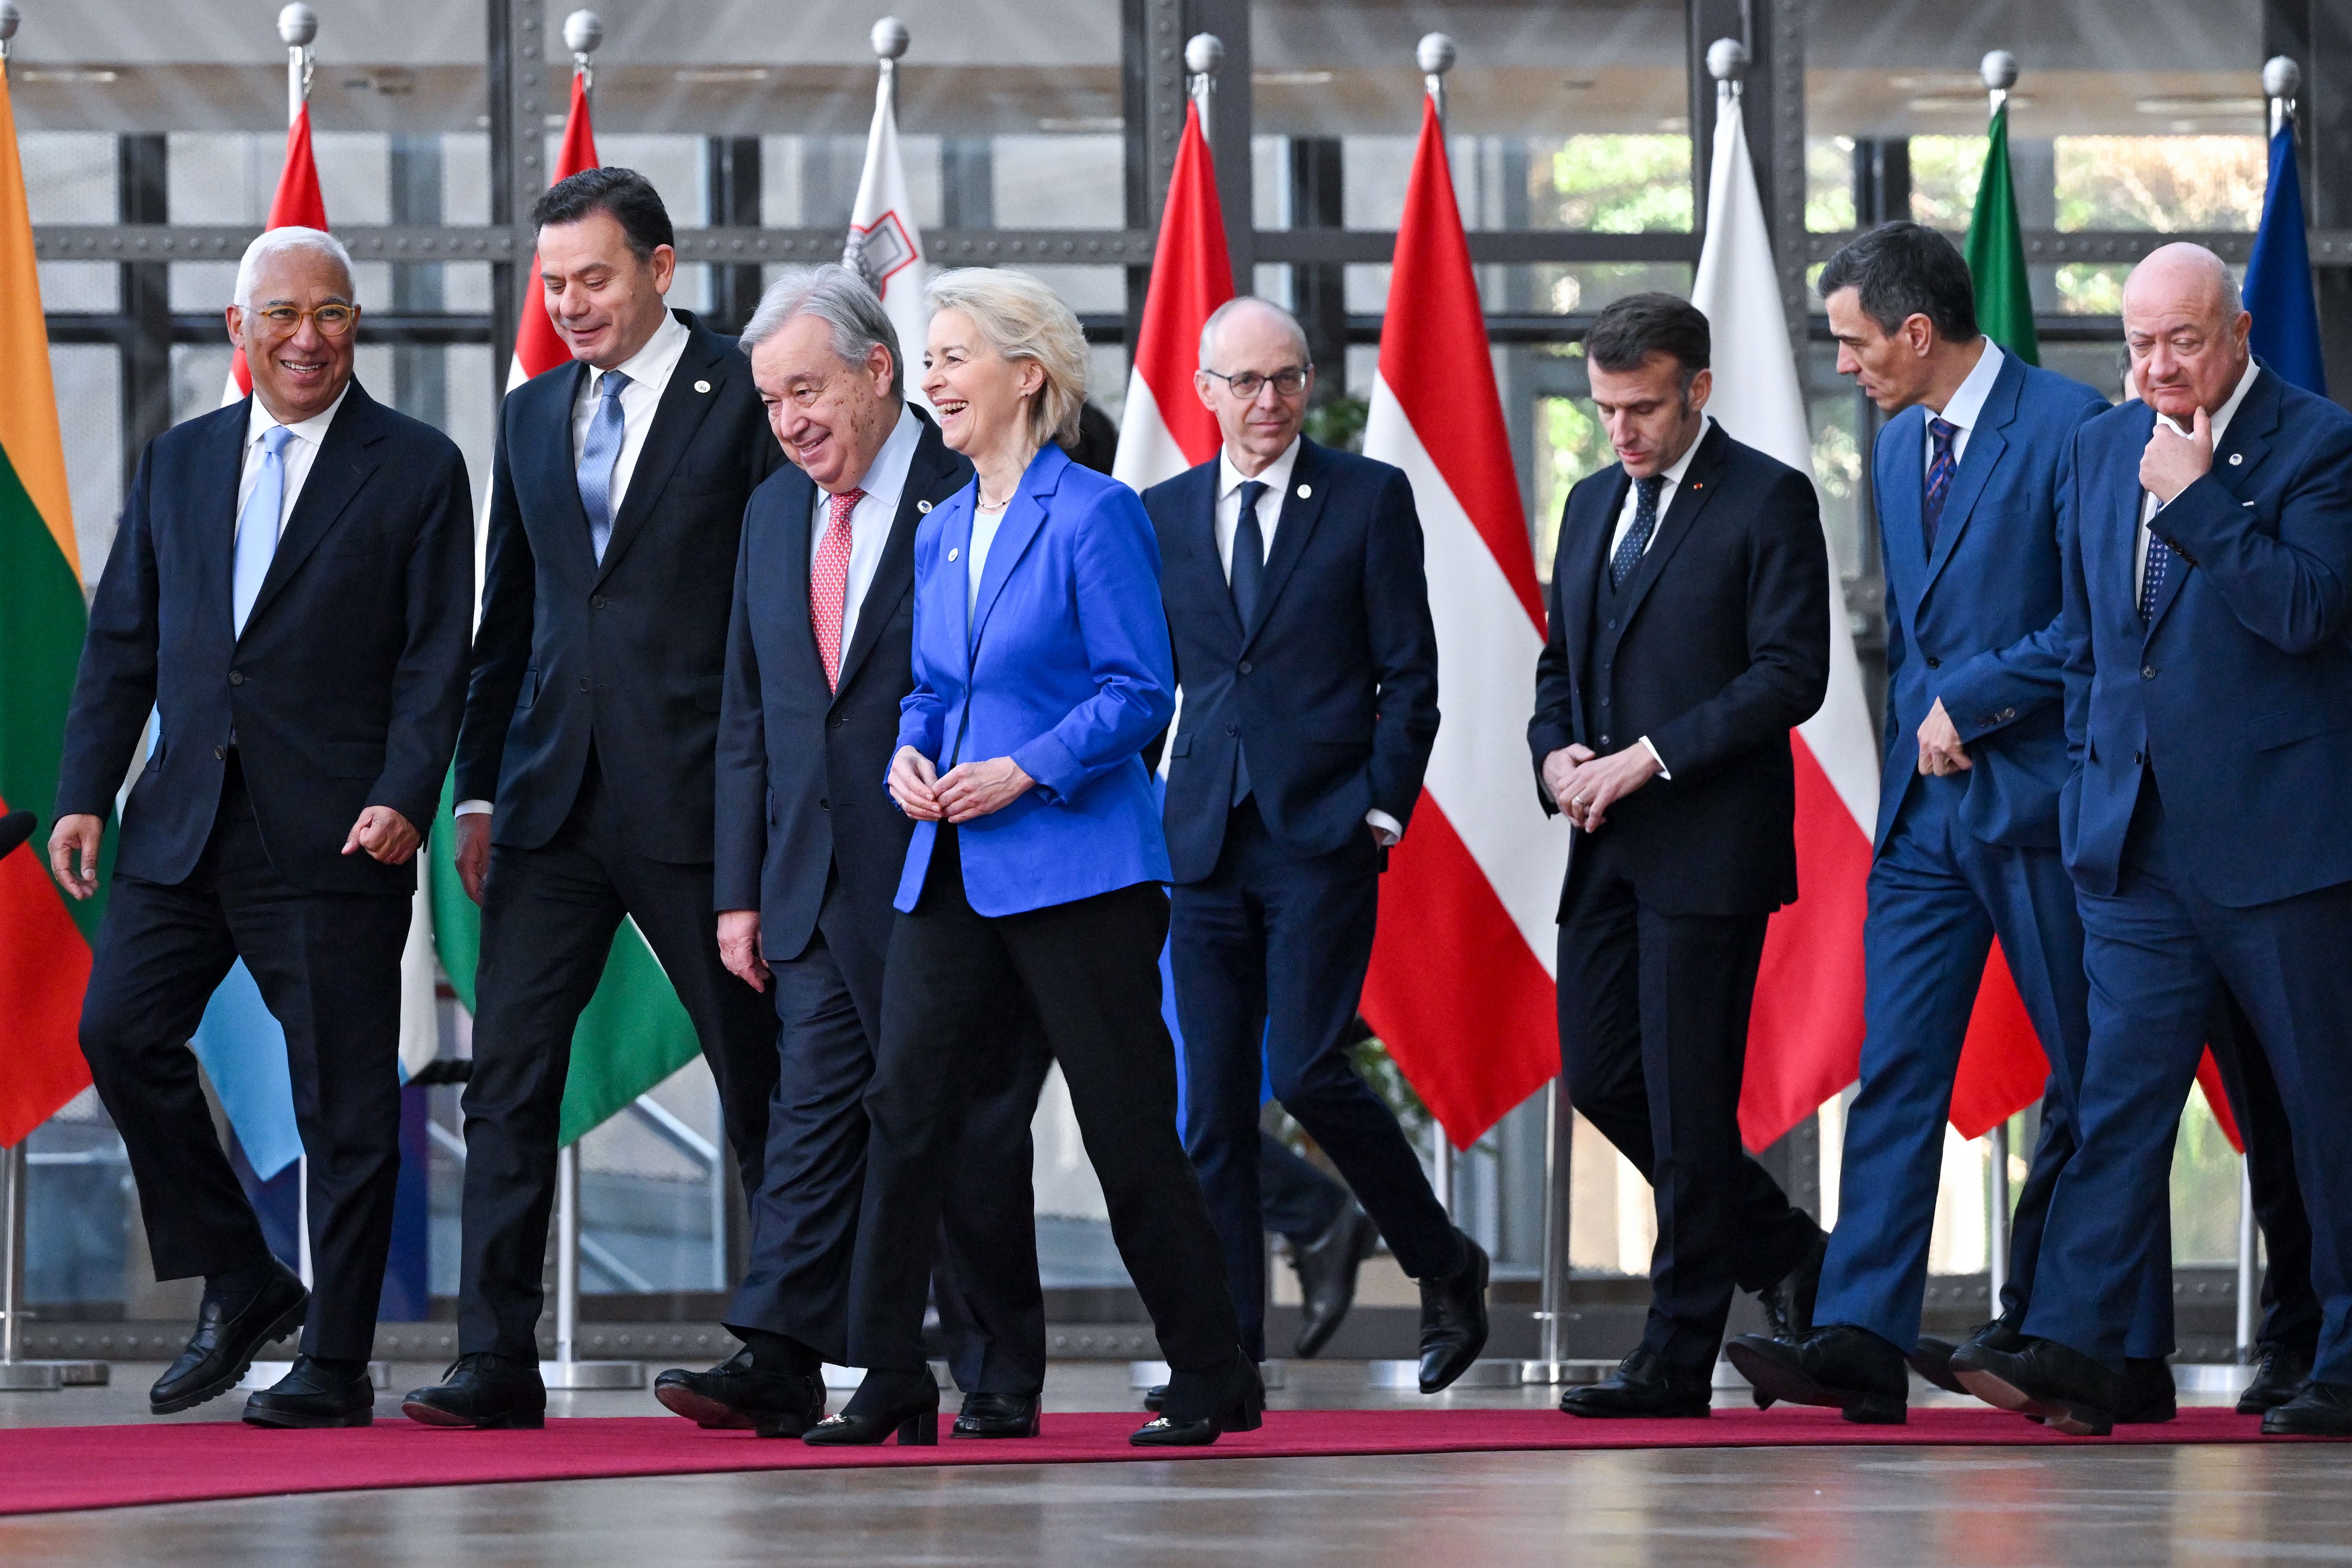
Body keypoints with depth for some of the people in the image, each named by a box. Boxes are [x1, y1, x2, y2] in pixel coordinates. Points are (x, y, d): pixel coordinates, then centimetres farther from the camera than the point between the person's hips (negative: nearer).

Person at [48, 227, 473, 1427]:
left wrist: (404, 798, -17)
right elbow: (121, 643, 14)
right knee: (119, 1029, -6)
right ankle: (241, 1287, 11)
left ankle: (334, 1365, 7)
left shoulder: (416, 471, 2)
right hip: (183, 822, 4)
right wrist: (85, 796, 4)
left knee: (343, 1099, -2)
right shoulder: (178, 463, 15)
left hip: (333, 833, -4)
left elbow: (436, 660, -3)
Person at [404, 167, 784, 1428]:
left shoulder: (743, 398, -3)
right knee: (508, 1076, -2)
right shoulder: (532, 416, 15)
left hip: (697, 798, -5)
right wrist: (478, 790, 12)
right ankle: (496, 1364, -2)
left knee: (757, 1082, 4)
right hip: (554, 797, 5)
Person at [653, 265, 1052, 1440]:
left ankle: (998, 1382, 8)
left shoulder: (974, 493, -7)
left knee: (969, 1133, 0)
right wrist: (740, 890, 12)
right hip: (817, 885, 6)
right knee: (813, 1116, -2)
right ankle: (780, 1364, -8)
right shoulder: (774, 514, 14)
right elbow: (747, 717, 17)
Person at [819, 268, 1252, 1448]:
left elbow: (1141, 689, -10)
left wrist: (1025, 771, -18)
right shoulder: (940, 532, 15)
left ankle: (1214, 1381, 8)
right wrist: (909, 755, 1)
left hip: (1077, 864, -7)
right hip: (952, 868, 7)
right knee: (905, 1106, -2)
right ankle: (889, 1384, 2)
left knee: (1129, 1128, -2)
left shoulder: (1093, 515, -7)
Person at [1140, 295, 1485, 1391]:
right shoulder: (1163, 516, 12)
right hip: (1205, 841, 4)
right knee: (1213, 1098, 2)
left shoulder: (1370, 498, 2)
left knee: (1305, 1067, -14)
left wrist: (1382, 809, -7)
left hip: (1324, 835, -4)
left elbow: (1409, 673, 1)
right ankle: (1230, 1345, 6)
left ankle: (1444, 1265, 6)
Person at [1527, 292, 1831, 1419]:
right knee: (1599, 1076, 6)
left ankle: (1678, 1358, 1)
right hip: (1608, 849, 8)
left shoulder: (1767, 502, -6)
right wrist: (1556, 754, 1)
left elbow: (1791, 673, -13)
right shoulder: (1592, 505, 17)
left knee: (1686, 1101, -5)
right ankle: (1783, 1255, 23)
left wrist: (1649, 758, -18)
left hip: (1708, 847, -8)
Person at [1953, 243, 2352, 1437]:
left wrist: (2196, 495, -18)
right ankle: (2076, 1351, -10)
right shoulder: (2100, 451, 14)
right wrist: (2089, 785, 16)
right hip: (2134, 839, 5)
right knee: (2120, 1092, -3)